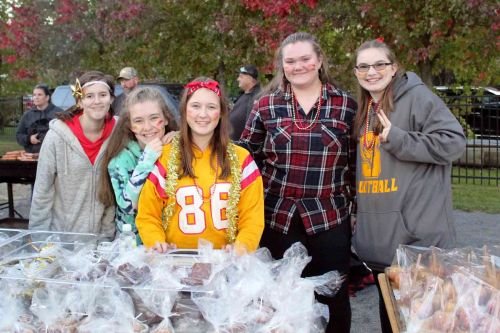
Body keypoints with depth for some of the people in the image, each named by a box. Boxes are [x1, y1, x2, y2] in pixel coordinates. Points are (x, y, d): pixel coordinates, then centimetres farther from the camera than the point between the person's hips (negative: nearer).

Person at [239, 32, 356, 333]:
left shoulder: (346, 105, 1)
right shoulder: (266, 105, 2)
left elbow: (355, 162, 6)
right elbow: (247, 156, 8)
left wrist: (355, 207, 6)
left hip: (330, 220, 0)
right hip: (277, 218, 1)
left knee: (333, 298, 10)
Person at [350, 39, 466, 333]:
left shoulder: (417, 96, -8)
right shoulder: (366, 109, 15)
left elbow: (454, 141, -16)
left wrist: (398, 139, -21)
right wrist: (358, 214, 23)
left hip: (417, 233, -7)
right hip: (379, 235, 8)